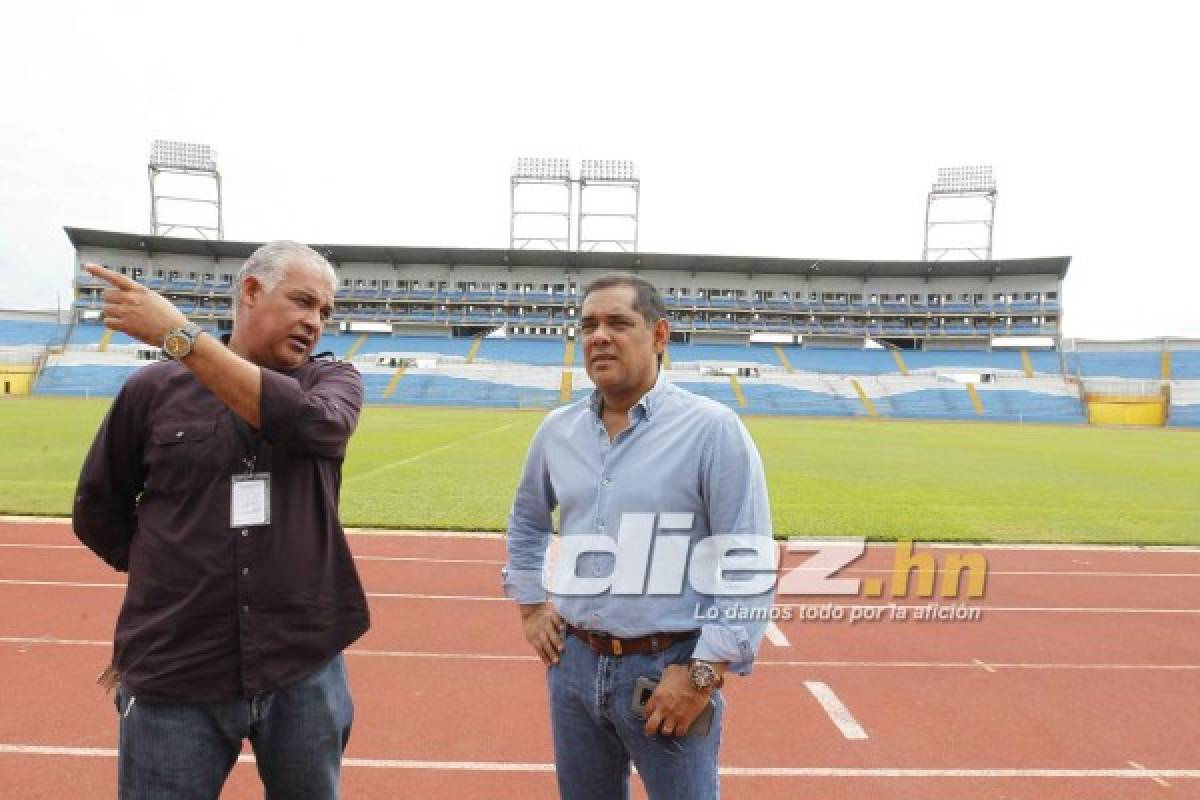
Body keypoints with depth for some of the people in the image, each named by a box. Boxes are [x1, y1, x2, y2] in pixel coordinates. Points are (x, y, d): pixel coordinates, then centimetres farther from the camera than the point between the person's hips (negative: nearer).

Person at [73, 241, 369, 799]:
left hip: (305, 670, 1)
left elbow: (313, 423, -23)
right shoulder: (155, 388, -1)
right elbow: (97, 510, 10)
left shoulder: (334, 381, 1)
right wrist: (175, 573, 5)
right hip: (176, 677, -1)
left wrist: (181, 335, -23)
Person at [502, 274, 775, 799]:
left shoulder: (712, 429, -13)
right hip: (573, 662, 5)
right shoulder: (557, 429, 3)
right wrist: (529, 606, 13)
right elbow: (526, 521, 20)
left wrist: (704, 673, -15)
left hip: (668, 667, -5)